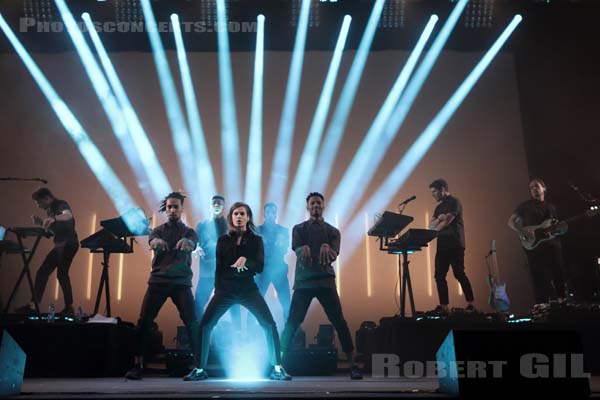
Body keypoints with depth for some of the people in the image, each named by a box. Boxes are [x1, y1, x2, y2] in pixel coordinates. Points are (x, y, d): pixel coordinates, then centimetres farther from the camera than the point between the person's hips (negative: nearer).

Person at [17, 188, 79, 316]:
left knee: (62, 273, -14)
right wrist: (41, 222, 5)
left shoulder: (61, 205, -11)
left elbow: (69, 215, -35)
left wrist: (53, 218, -52)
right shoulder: (49, 210, 16)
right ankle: (33, 305, 9)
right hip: (59, 245, 9)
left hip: (69, 244, -9)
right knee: (42, 272, 5)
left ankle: (69, 308, -8)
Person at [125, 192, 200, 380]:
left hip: (181, 281, -1)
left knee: (191, 322, -11)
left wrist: (186, 242, -39)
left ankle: (199, 365, -4)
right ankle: (138, 365, -1)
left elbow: (192, 244, -13)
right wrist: (158, 242, -37)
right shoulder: (158, 230, 13)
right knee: (144, 321, -8)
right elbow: (152, 241, -11)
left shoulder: (189, 232, 11)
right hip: (158, 280, 1)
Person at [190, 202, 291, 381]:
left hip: (248, 289, -1)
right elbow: (219, 267, 9)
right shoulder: (223, 240, 8)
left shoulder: (255, 240, 5)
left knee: (269, 324, -14)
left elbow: (260, 267, -5)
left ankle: (277, 368, -4)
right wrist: (217, 290, 2)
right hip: (225, 289, 1)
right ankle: (201, 369, 6)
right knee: (204, 325, -9)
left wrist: (245, 260, -24)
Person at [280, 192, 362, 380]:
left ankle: (353, 365, -3)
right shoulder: (299, 229, 12)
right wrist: (304, 249, -32)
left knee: (339, 322, -7)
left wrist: (327, 248, -29)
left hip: (325, 281, 0)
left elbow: (334, 255, -4)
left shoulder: (333, 231, 12)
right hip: (303, 281, 0)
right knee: (292, 323, -3)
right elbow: (296, 249, -7)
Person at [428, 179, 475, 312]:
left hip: (455, 245, -8)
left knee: (459, 274, -10)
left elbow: (447, 222, -14)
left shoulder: (454, 202, -5)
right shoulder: (439, 207, 21)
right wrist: (438, 218, -6)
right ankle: (443, 306, 6)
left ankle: (471, 304, -4)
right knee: (439, 276, 2)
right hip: (442, 246, 8)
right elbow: (431, 225, 16)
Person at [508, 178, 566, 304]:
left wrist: (562, 229, -2)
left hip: (553, 246, 5)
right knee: (540, 281, -7)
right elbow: (511, 222, 3)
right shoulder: (525, 205, 7)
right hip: (534, 247, -4)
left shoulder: (551, 207, 20)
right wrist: (521, 230, -17)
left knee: (559, 278, 5)